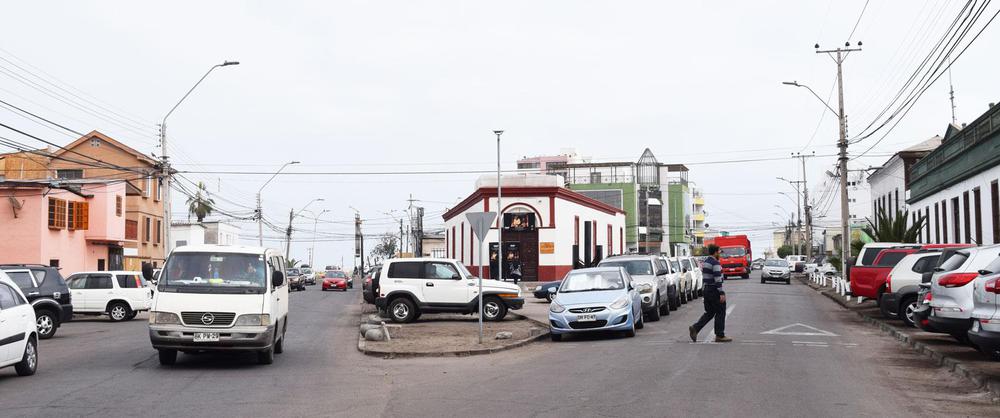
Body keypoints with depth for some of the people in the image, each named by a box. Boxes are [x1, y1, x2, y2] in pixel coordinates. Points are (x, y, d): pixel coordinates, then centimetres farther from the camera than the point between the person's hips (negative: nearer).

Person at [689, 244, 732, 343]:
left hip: (706, 289, 9)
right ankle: (720, 336, 5)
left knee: (709, 312, 14)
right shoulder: (715, 263, -16)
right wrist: (721, 293, -22)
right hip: (714, 290, -9)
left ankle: (695, 328, 0)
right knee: (720, 313, 1)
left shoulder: (704, 262, 13)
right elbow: (718, 279, -22)